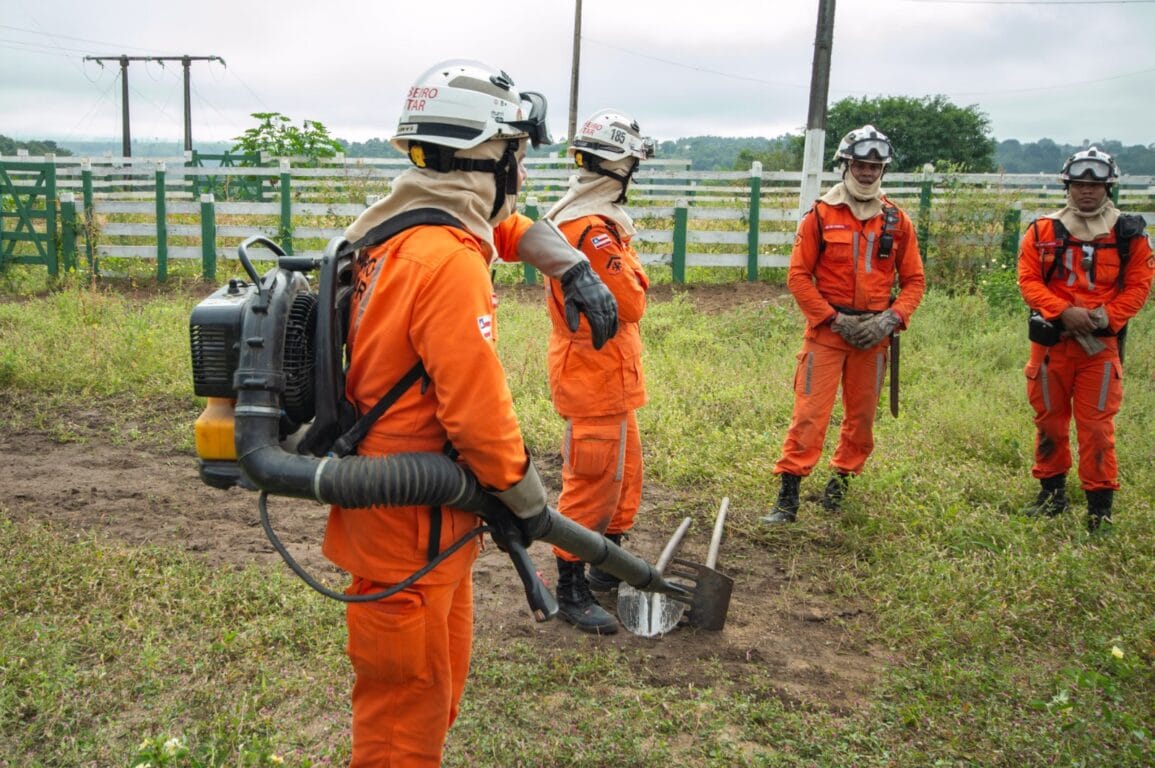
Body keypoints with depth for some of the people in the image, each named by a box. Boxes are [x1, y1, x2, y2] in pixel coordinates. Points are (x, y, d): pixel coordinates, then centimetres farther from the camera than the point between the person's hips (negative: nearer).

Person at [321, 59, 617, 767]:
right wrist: (527, 496, -8)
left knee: (437, 688, 25)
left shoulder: (391, 232, 6)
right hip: (412, 523, -9)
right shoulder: (450, 259, -23)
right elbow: (479, 411, -24)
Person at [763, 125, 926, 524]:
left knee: (862, 414, 12)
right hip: (827, 329, -3)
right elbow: (798, 275, -4)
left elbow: (913, 280, 9)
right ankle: (788, 492, -3)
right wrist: (834, 319, -10)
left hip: (874, 334, 3)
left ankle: (843, 476, 31)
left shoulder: (896, 220, 6)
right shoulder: (821, 215, -2)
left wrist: (891, 319, -7)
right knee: (810, 411, -8)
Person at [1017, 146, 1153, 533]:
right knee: (1049, 419, 12)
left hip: (1102, 343, -1)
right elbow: (1028, 280, -3)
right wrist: (1064, 311, -16)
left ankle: (1100, 505, 9)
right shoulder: (1043, 231, 0)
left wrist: (1107, 317, -14)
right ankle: (1052, 492, 29)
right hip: (1051, 340, 1)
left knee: (1096, 425, -1)